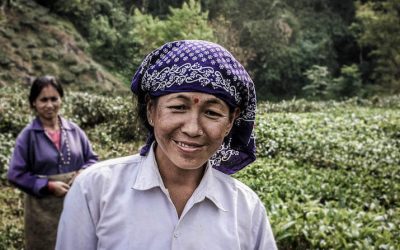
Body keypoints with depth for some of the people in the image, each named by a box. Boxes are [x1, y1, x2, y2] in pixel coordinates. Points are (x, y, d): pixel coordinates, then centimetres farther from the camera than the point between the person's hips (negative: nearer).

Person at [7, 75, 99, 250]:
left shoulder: (74, 130, 3)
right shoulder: (28, 135, -5)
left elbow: (92, 159, 12)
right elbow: (15, 174, -7)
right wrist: (48, 186, -15)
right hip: (44, 208, -3)